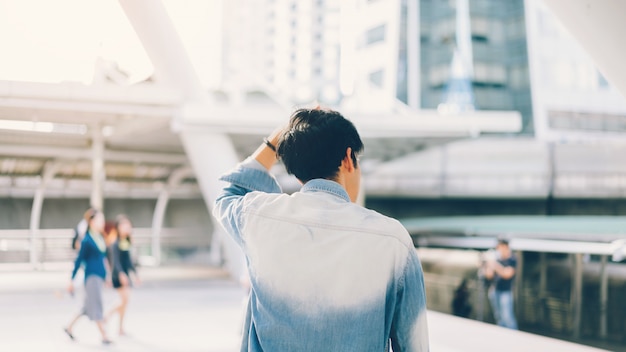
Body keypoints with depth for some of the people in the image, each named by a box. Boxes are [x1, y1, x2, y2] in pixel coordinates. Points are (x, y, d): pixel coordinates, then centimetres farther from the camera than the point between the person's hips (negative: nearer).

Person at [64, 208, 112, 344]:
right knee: (96, 305, -3)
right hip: (92, 275, -8)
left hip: (100, 276, 8)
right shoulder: (87, 240, -13)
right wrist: (72, 280, -8)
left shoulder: (100, 238, 10)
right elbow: (79, 260, -10)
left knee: (90, 305, 15)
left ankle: (70, 327, 29)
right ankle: (104, 336, 1)